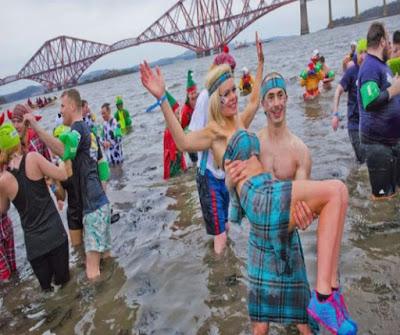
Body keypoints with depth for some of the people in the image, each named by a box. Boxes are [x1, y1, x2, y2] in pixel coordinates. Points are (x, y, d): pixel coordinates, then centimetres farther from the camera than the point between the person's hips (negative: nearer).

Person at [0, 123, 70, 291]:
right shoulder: (33, 158, -13)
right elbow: (62, 175, -9)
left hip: (34, 241, 1)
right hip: (55, 232, 0)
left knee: (46, 285, 19)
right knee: (63, 280, 16)